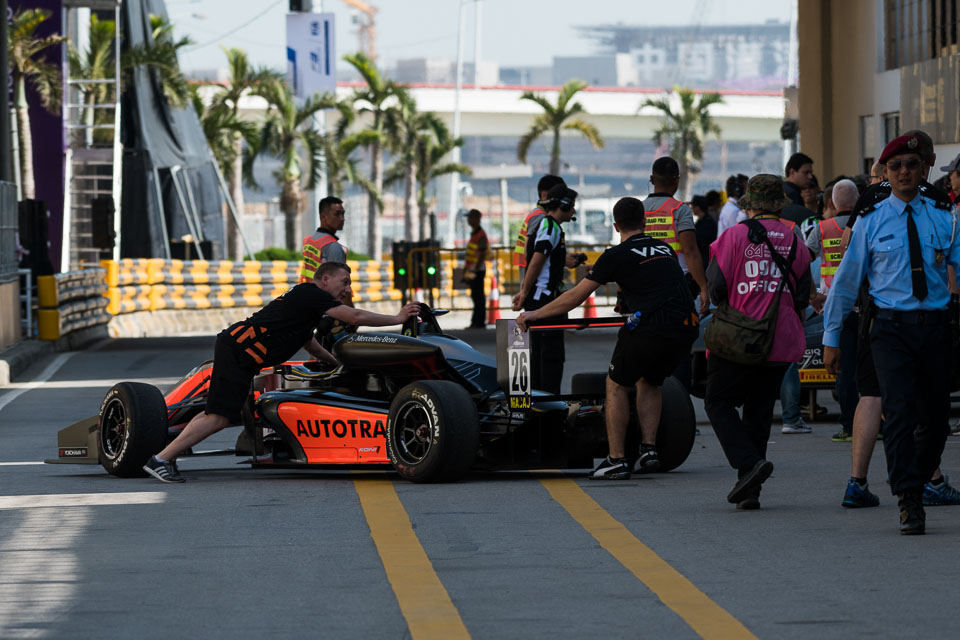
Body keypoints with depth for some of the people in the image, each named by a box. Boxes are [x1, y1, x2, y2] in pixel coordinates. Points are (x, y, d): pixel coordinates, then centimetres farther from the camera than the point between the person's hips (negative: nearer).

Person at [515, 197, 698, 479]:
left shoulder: (616, 255, 3)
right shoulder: (665, 249, 21)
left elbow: (575, 297, 4)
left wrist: (534, 314, 15)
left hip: (648, 328, -6)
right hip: (685, 329, 6)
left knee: (616, 384, 12)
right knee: (648, 382, 27)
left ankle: (617, 460, 6)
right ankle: (649, 450, 15)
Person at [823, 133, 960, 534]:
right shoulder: (871, 223, 5)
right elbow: (846, 280, 10)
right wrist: (831, 338, 10)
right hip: (892, 327, -2)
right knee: (900, 411, -14)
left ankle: (916, 483, 30)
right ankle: (909, 504, -14)